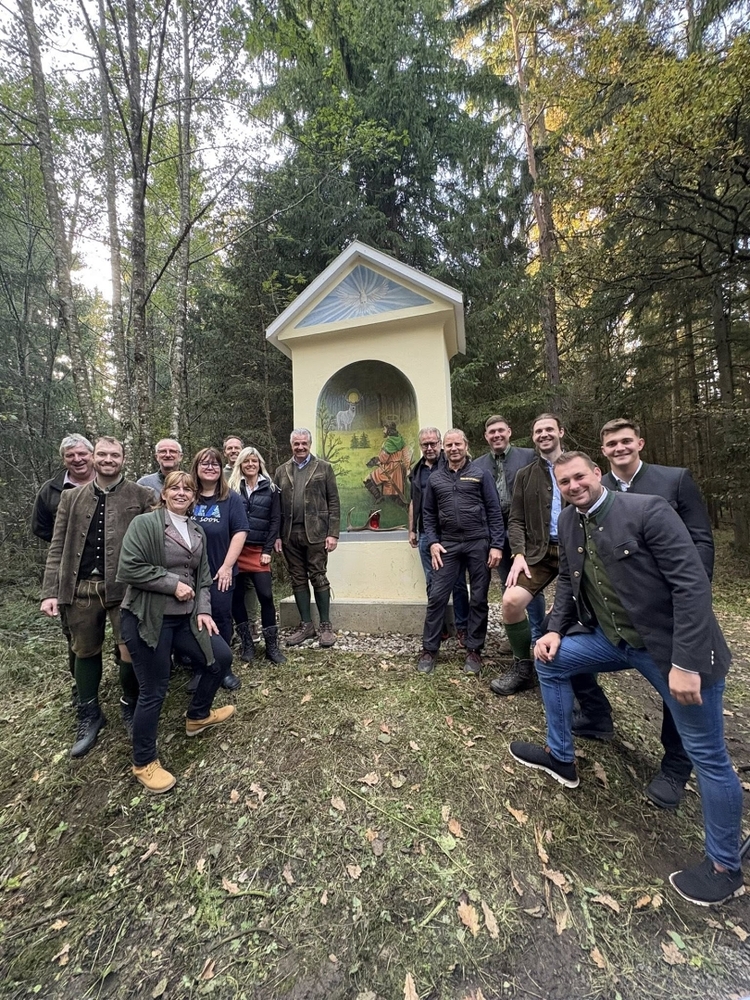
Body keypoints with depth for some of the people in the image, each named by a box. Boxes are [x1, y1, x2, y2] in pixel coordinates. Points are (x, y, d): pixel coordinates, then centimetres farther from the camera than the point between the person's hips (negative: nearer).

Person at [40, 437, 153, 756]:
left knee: (131, 653, 0)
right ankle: (89, 715, 38)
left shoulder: (141, 496, 0)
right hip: (80, 587, 4)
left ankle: (130, 707, 29)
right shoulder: (71, 497, 10)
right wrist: (50, 592, 1)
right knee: (85, 651, 17)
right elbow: (57, 548, 8)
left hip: (125, 587, -3)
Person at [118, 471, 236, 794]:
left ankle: (198, 716, 36)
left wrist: (203, 609, 0)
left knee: (221, 658, 11)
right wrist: (173, 583, -17)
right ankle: (144, 762, 26)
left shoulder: (197, 531, 10)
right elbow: (128, 569, -19)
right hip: (148, 619, -7)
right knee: (154, 690, 2)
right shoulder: (144, 523, -10)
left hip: (185, 617, 7)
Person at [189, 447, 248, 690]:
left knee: (221, 619, 8)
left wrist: (227, 566, -12)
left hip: (220, 572, -1)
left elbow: (240, 532, -6)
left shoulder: (231, 499, -1)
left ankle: (225, 668, 24)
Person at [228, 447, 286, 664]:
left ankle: (272, 646, 6)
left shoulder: (270, 488, 6)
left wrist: (268, 550, -5)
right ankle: (246, 643, 20)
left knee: (266, 595, -5)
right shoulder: (232, 488, 7)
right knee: (237, 596, 6)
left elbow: (275, 521, 2)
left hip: (259, 550, -1)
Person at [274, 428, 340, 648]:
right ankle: (305, 625, 21)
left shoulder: (324, 468, 3)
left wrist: (333, 533, -8)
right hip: (290, 534, 3)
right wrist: (276, 535, 2)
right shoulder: (281, 471, 12)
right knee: (298, 580, 9)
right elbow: (276, 506, 9)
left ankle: (326, 626, 14)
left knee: (318, 578, 2)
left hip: (316, 533, -3)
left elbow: (333, 503, -1)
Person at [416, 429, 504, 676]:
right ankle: (429, 649, 13)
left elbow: (494, 511, 0)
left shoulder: (480, 474, 3)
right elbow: (428, 514, 11)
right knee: (436, 596, -1)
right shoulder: (435, 479, 9)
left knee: (478, 599, 7)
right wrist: (433, 542, -2)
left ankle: (473, 651, 22)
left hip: (479, 544, -1)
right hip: (448, 545, 1)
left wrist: (496, 545, -7)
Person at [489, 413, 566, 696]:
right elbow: (516, 521, 7)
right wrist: (519, 554, -7)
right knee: (510, 602, -16)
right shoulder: (525, 475, 12)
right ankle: (523, 667, 7)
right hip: (540, 551, 1)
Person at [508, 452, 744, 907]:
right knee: (550, 660, 7)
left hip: (670, 646, -6)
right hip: (612, 638, 7)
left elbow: (693, 583, -23)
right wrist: (556, 630, 0)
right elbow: (568, 579, 10)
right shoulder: (569, 521, 0)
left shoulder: (648, 510, -21)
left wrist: (685, 663, -24)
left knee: (708, 756, 7)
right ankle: (561, 758, 27)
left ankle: (725, 866, 33)